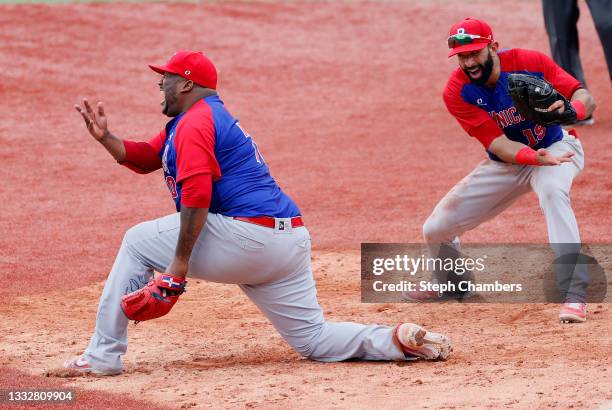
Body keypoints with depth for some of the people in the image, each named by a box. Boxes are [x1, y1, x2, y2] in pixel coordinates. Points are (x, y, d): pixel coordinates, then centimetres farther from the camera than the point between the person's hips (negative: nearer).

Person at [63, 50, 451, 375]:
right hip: (291, 240, 10)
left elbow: (197, 193, -20)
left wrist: (180, 261, -20)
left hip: (248, 237, -10)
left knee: (140, 241, 5)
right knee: (314, 339, 11)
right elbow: (144, 158, 30)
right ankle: (401, 340, -10)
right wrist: (106, 137, 15)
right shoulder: (209, 116, 26)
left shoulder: (194, 122, -6)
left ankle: (103, 355, 3)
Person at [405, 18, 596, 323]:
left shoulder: (530, 63, -24)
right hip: (505, 162, 3)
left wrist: (571, 109, -46)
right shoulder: (457, 92, -21)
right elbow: (498, 144, -26)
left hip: (556, 147, -3)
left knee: (551, 190, -39)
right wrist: (535, 158, -46)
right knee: (436, 229, 0)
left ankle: (574, 294, -40)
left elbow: (586, 98, -21)